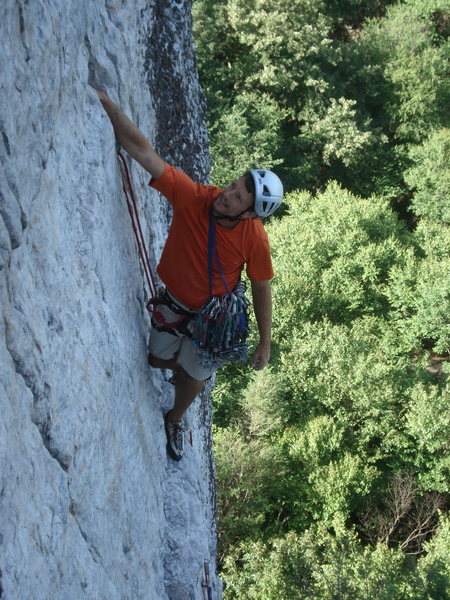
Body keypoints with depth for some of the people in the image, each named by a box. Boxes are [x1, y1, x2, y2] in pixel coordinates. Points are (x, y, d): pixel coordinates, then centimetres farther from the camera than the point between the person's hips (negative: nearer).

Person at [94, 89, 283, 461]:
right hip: (173, 302, 2)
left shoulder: (255, 238, -31)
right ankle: (187, 367, 61)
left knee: (194, 380, 17)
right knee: (159, 360, 21)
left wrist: (265, 343, -7)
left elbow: (262, 289, -15)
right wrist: (108, 105, -47)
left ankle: (175, 420, 53)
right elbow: (142, 150, -38)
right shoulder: (193, 196, -33)